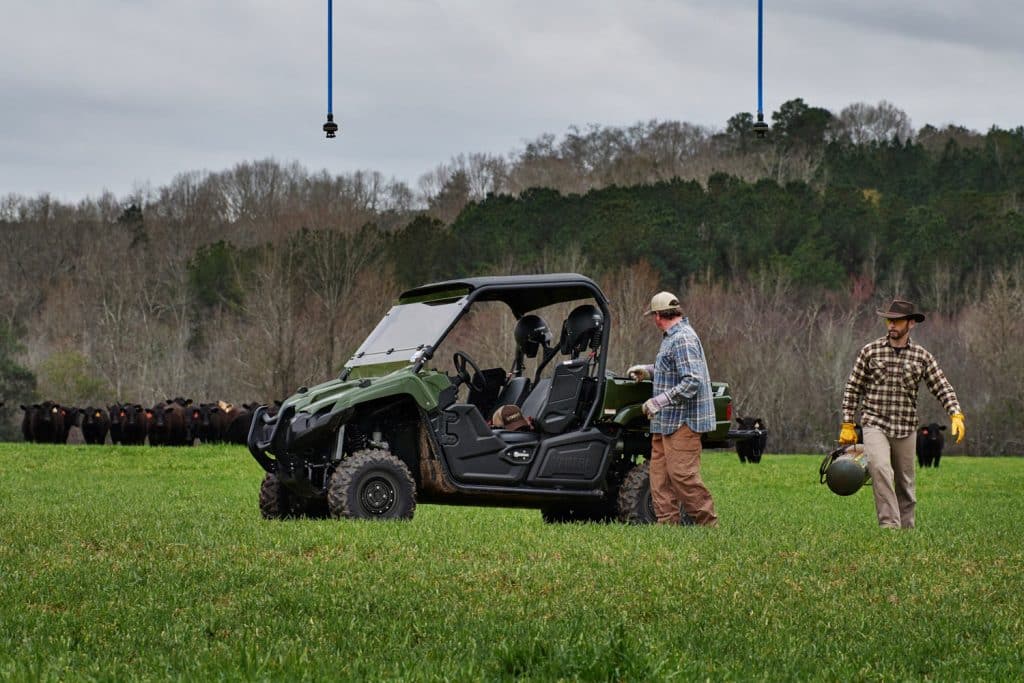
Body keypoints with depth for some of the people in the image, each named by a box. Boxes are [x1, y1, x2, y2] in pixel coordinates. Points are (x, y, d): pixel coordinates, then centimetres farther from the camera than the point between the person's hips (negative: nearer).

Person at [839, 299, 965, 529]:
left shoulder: (922, 357, 5)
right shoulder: (870, 351, 3)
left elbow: (942, 388, 2)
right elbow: (853, 388, 7)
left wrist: (956, 415, -14)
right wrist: (847, 424, 3)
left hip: (906, 429, 2)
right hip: (875, 424, -2)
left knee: (905, 482, 9)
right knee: (880, 468, -26)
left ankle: (906, 529, 20)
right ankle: (889, 523, -29)